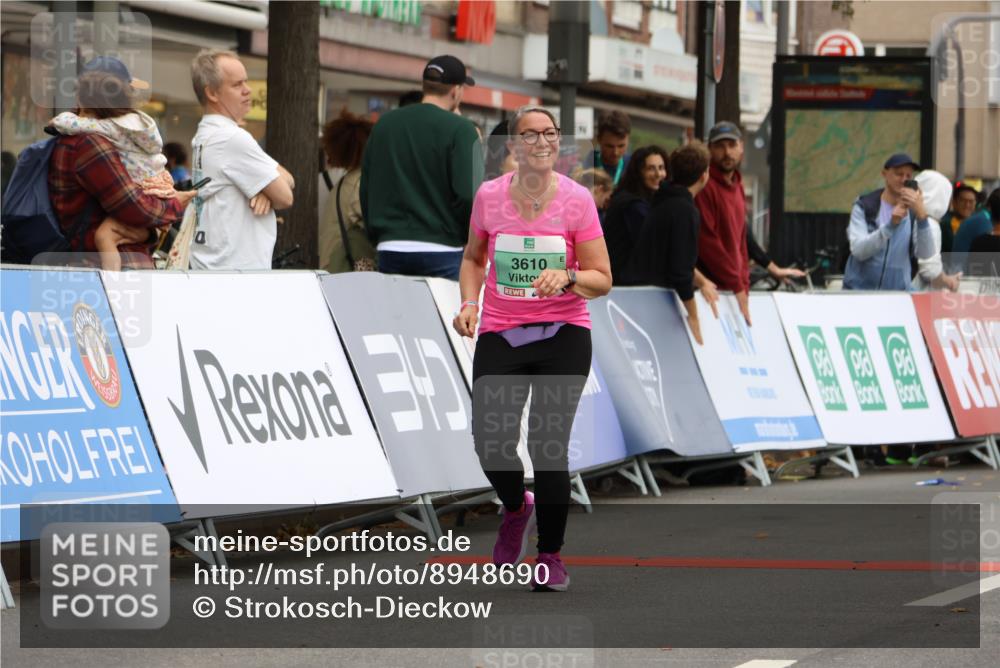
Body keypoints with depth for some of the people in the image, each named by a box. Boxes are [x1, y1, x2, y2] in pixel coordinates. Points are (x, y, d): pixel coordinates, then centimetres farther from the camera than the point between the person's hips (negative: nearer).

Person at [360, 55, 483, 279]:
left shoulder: (384, 125, 10)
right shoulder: (460, 130, -8)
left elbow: (366, 190, 14)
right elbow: (469, 194, -15)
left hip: (391, 251, 5)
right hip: (442, 253, -5)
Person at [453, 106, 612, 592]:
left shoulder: (576, 199, -5)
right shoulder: (489, 196, 0)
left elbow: (602, 280, -2)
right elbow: (474, 257, 18)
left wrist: (567, 277, -22)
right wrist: (469, 303, 1)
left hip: (563, 336, -2)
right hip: (499, 336, 2)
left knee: (548, 445, -8)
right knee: (490, 442, -9)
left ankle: (551, 556, 8)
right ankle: (517, 508, 26)